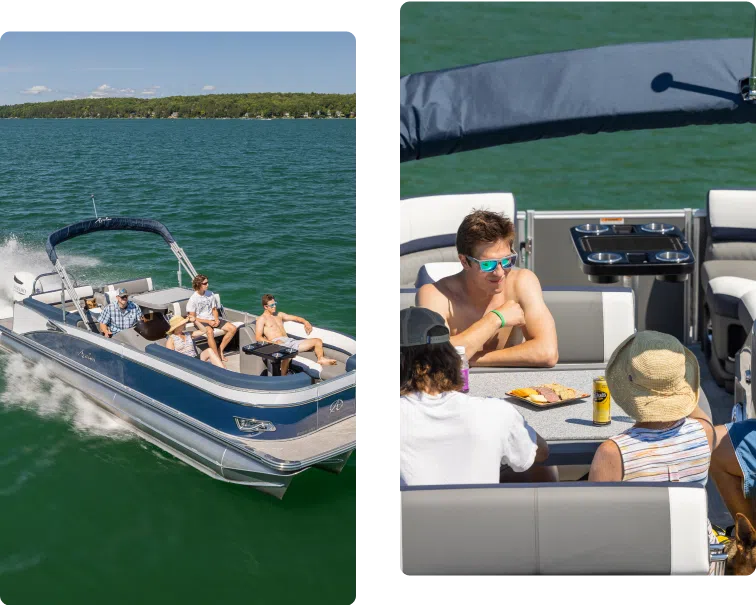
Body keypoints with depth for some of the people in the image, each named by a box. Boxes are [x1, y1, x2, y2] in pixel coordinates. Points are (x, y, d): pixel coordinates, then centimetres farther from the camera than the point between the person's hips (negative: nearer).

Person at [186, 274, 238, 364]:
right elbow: (192, 318, -10)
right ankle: (217, 357, -34)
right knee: (210, 331, -40)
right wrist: (208, 322, -17)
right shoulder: (193, 299, -10)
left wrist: (217, 319, -5)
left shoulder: (210, 294, 5)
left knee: (233, 328, -10)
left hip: (212, 319, 6)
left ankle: (220, 351, -3)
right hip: (200, 321, -6)